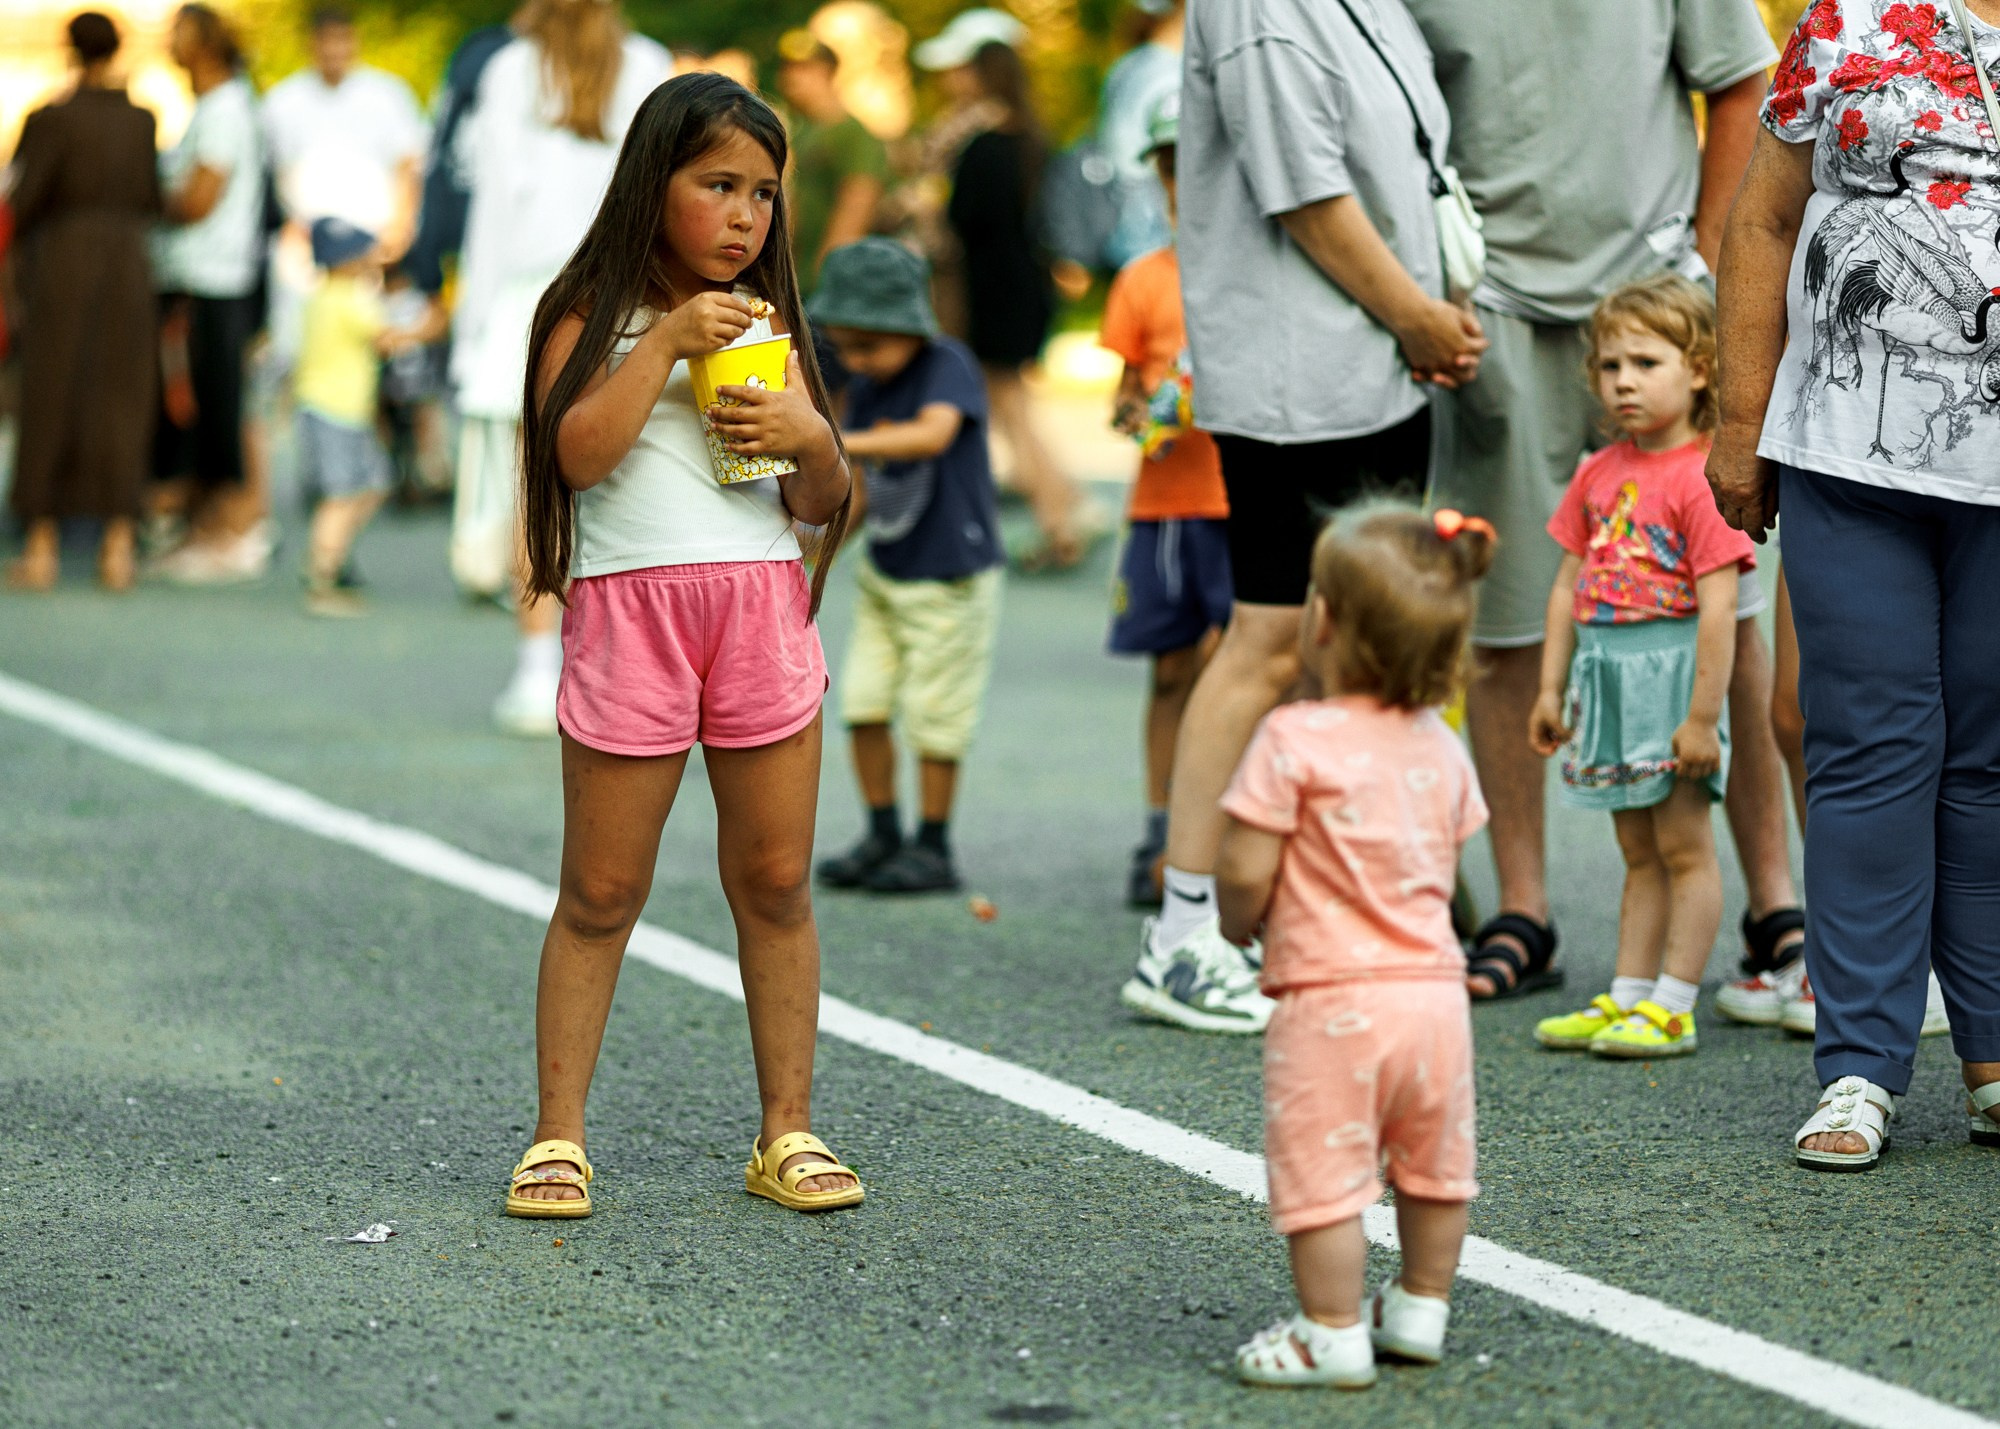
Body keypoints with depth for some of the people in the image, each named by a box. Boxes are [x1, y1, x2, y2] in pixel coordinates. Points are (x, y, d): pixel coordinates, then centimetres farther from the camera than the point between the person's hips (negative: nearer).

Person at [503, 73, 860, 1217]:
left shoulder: (767, 327, 15)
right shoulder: (591, 317, 4)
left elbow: (826, 504, 13)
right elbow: (577, 452, -13)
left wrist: (810, 437, -7)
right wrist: (667, 342, -15)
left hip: (763, 604, 4)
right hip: (630, 607, -3)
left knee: (776, 883, 6)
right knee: (601, 894, 1)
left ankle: (789, 1130, 13)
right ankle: (560, 1135, 7)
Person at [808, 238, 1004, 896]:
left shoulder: (947, 366, -19)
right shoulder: (865, 385, 2)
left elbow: (933, 435, -39)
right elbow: (866, 486, 9)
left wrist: (842, 444, -49)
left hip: (951, 577, -7)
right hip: (883, 571, 7)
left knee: (933, 717, 0)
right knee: (864, 703, 4)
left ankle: (934, 849, 14)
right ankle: (882, 835, 19)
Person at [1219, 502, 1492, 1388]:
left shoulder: (1295, 740, -13)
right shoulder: (1440, 748, 6)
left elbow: (1245, 873, -14)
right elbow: (1441, 876, 12)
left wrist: (1240, 919, 7)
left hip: (1334, 999, -7)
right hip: (1435, 983, 7)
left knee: (1321, 1172, 1)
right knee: (1435, 1165, 20)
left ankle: (1333, 1337, 4)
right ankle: (1420, 1309, 31)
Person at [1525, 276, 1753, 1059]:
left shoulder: (1701, 477, -14)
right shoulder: (1598, 474, 9)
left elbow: (1718, 605, -17)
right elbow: (1569, 584, 14)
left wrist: (1703, 715, -19)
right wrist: (1552, 689, 12)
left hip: (1671, 670, -7)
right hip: (1607, 671, 7)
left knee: (1683, 846, 0)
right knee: (1638, 852, 14)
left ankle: (1672, 1008, 3)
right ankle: (1626, 997, 18)